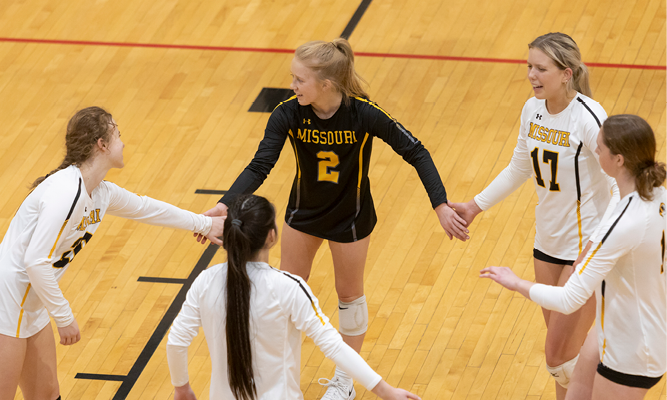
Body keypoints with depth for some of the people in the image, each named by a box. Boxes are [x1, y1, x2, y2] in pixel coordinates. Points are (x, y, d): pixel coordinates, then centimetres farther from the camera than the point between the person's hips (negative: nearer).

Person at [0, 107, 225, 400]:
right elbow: (36, 263, -27)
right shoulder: (66, 192, -25)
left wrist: (204, 224, 36)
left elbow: (145, 208, 25)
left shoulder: (102, 194, 5)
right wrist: (65, 318, -19)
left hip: (31, 303, 10)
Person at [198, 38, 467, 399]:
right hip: (303, 212, 2)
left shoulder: (365, 115, -31)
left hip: (350, 217, -2)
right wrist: (224, 206, -41)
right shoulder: (287, 115, -25)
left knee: (349, 295, 16)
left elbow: (415, 152, -23)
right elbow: (260, 166, -26)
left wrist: (441, 206, -30)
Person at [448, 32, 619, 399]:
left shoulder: (589, 118, -23)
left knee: (559, 358, -7)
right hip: (548, 241, 7)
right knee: (562, 350, 16)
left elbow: (621, 187, -24)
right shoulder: (533, 110, 0)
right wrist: (476, 206, 18)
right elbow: (519, 168, 17)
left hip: (586, 249, -7)